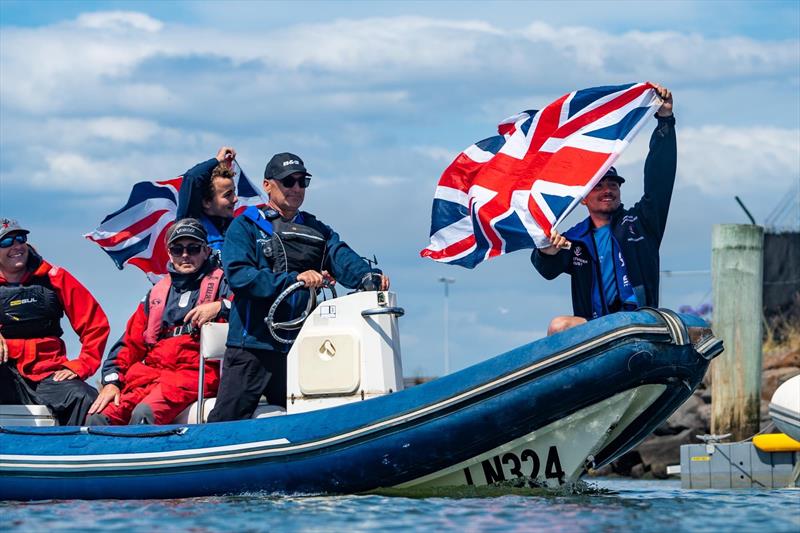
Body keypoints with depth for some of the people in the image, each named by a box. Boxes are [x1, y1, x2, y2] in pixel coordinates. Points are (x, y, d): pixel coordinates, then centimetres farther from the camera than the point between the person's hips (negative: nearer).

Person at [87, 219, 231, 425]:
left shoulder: (220, 283, 12)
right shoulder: (157, 293, 26)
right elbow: (131, 341, 22)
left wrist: (220, 307, -19)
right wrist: (112, 381, 8)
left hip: (195, 371, -5)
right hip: (151, 370, 5)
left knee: (143, 414, -34)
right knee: (98, 417, -19)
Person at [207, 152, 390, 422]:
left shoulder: (317, 230, 19)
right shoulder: (245, 226, 4)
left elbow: (343, 259, 0)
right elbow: (238, 275, -12)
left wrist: (367, 276, -23)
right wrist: (294, 279, -22)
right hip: (252, 347, -5)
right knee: (226, 420, -11)